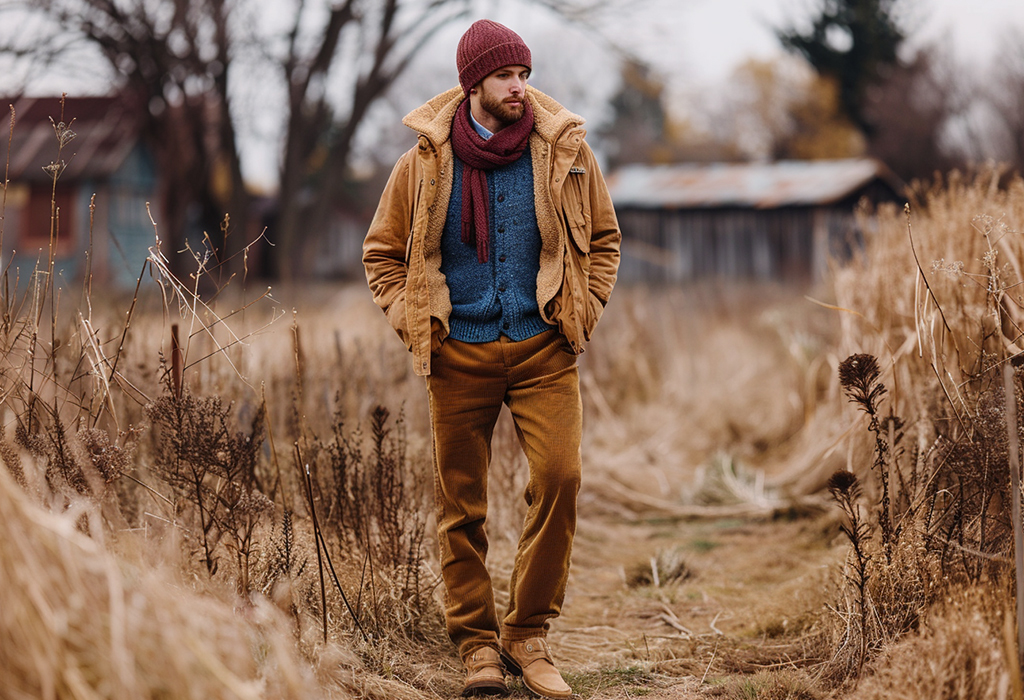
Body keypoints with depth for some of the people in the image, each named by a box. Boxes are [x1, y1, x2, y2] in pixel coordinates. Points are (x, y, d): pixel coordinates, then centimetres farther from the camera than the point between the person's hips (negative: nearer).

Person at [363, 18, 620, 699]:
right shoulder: (425, 162, -1)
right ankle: (477, 642, 16)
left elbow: (603, 237, 14)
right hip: (459, 354, 0)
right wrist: (414, 323, 1)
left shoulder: (565, 150, 1)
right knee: (462, 502, 3)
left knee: (560, 477, -13)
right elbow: (382, 251, 12)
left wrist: (582, 314, 4)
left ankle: (528, 631, 1)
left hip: (543, 349, 0)